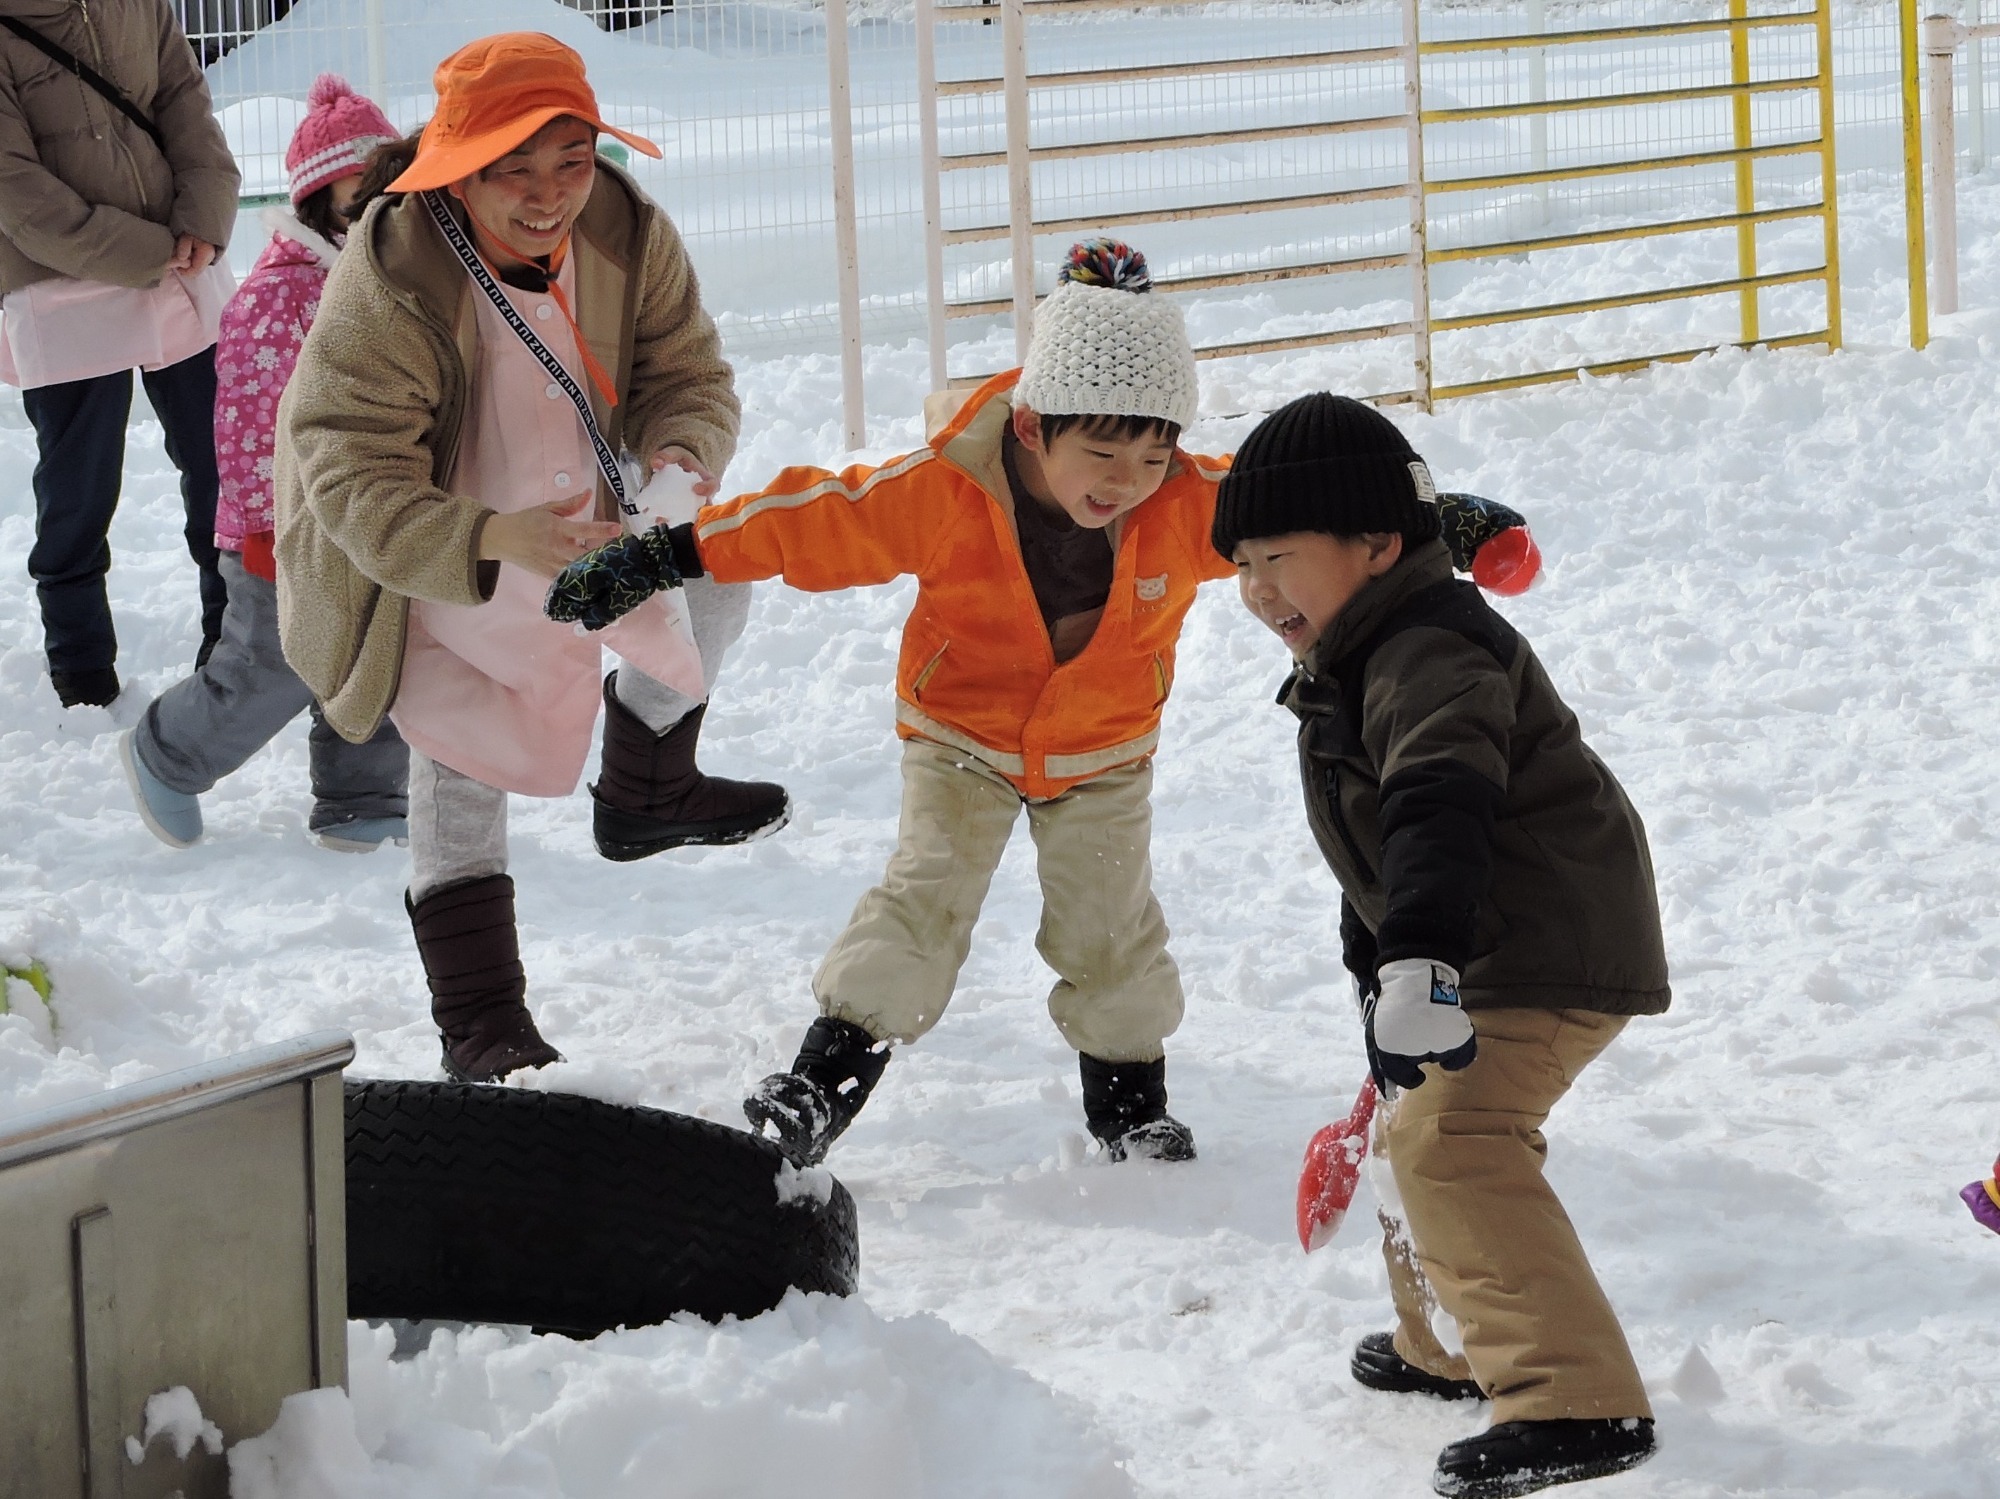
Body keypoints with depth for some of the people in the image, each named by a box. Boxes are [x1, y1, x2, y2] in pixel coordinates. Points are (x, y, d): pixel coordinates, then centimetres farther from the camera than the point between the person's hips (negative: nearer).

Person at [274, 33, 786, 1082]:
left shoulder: (629, 234, -22)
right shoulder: (386, 294, -38)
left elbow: (690, 376, -12)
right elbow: (360, 490, -39)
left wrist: (683, 454, -37)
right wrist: (498, 542, -55)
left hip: (565, 507, 6)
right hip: (411, 551, -6)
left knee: (713, 586, 13)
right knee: (465, 755, -9)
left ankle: (646, 795, 39)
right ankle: (480, 1021, -2)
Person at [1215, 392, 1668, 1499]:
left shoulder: (1428, 658, -23)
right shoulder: (1352, 669, 14)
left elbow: (1440, 814, -41)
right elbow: (1376, 849, 29)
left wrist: (1420, 958, -54)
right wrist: (1374, 961, 38)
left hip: (1550, 949, -12)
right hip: (1496, 950, 12)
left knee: (1451, 1140, -24)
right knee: (1416, 1125, 26)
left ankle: (1576, 1402, -28)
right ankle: (1452, 1344, 45)